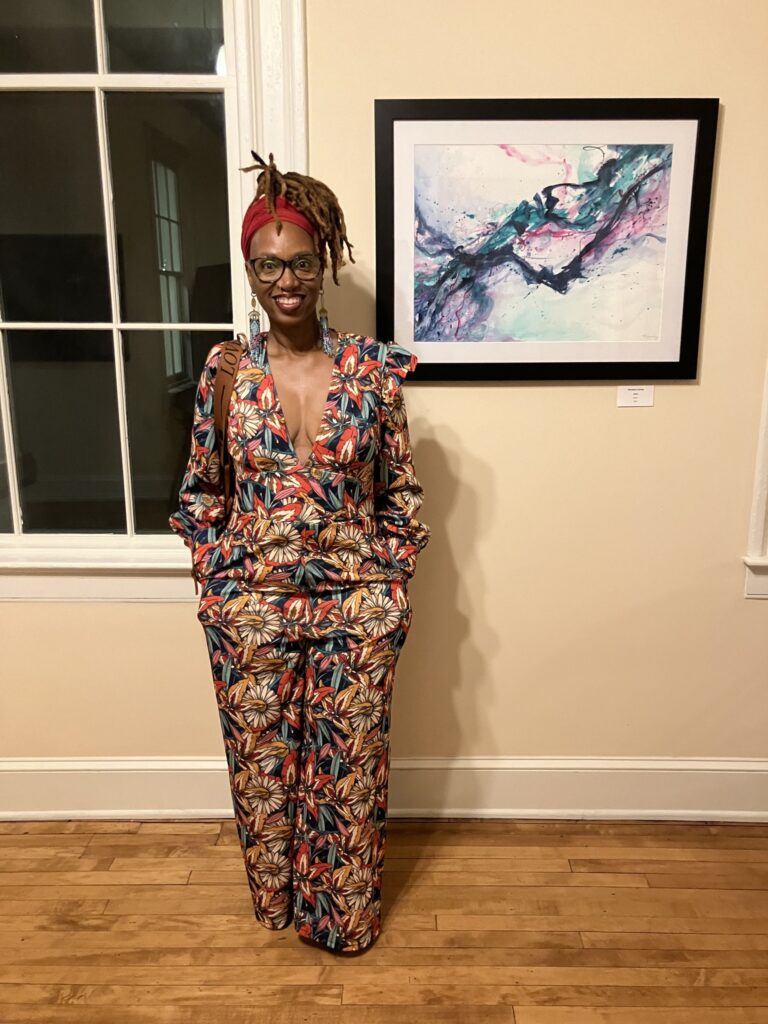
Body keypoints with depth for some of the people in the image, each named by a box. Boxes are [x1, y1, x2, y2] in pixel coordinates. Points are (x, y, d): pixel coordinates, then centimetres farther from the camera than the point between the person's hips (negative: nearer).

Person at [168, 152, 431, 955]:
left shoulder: (374, 367, -6)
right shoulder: (225, 369, -4)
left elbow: (402, 488, 1)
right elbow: (200, 489, 6)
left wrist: (392, 582, 0)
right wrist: (216, 579, 2)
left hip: (359, 605, 0)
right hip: (251, 603, 1)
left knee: (352, 764, 15)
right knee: (262, 761, 18)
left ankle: (347, 911, 42)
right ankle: (274, 896, 48)